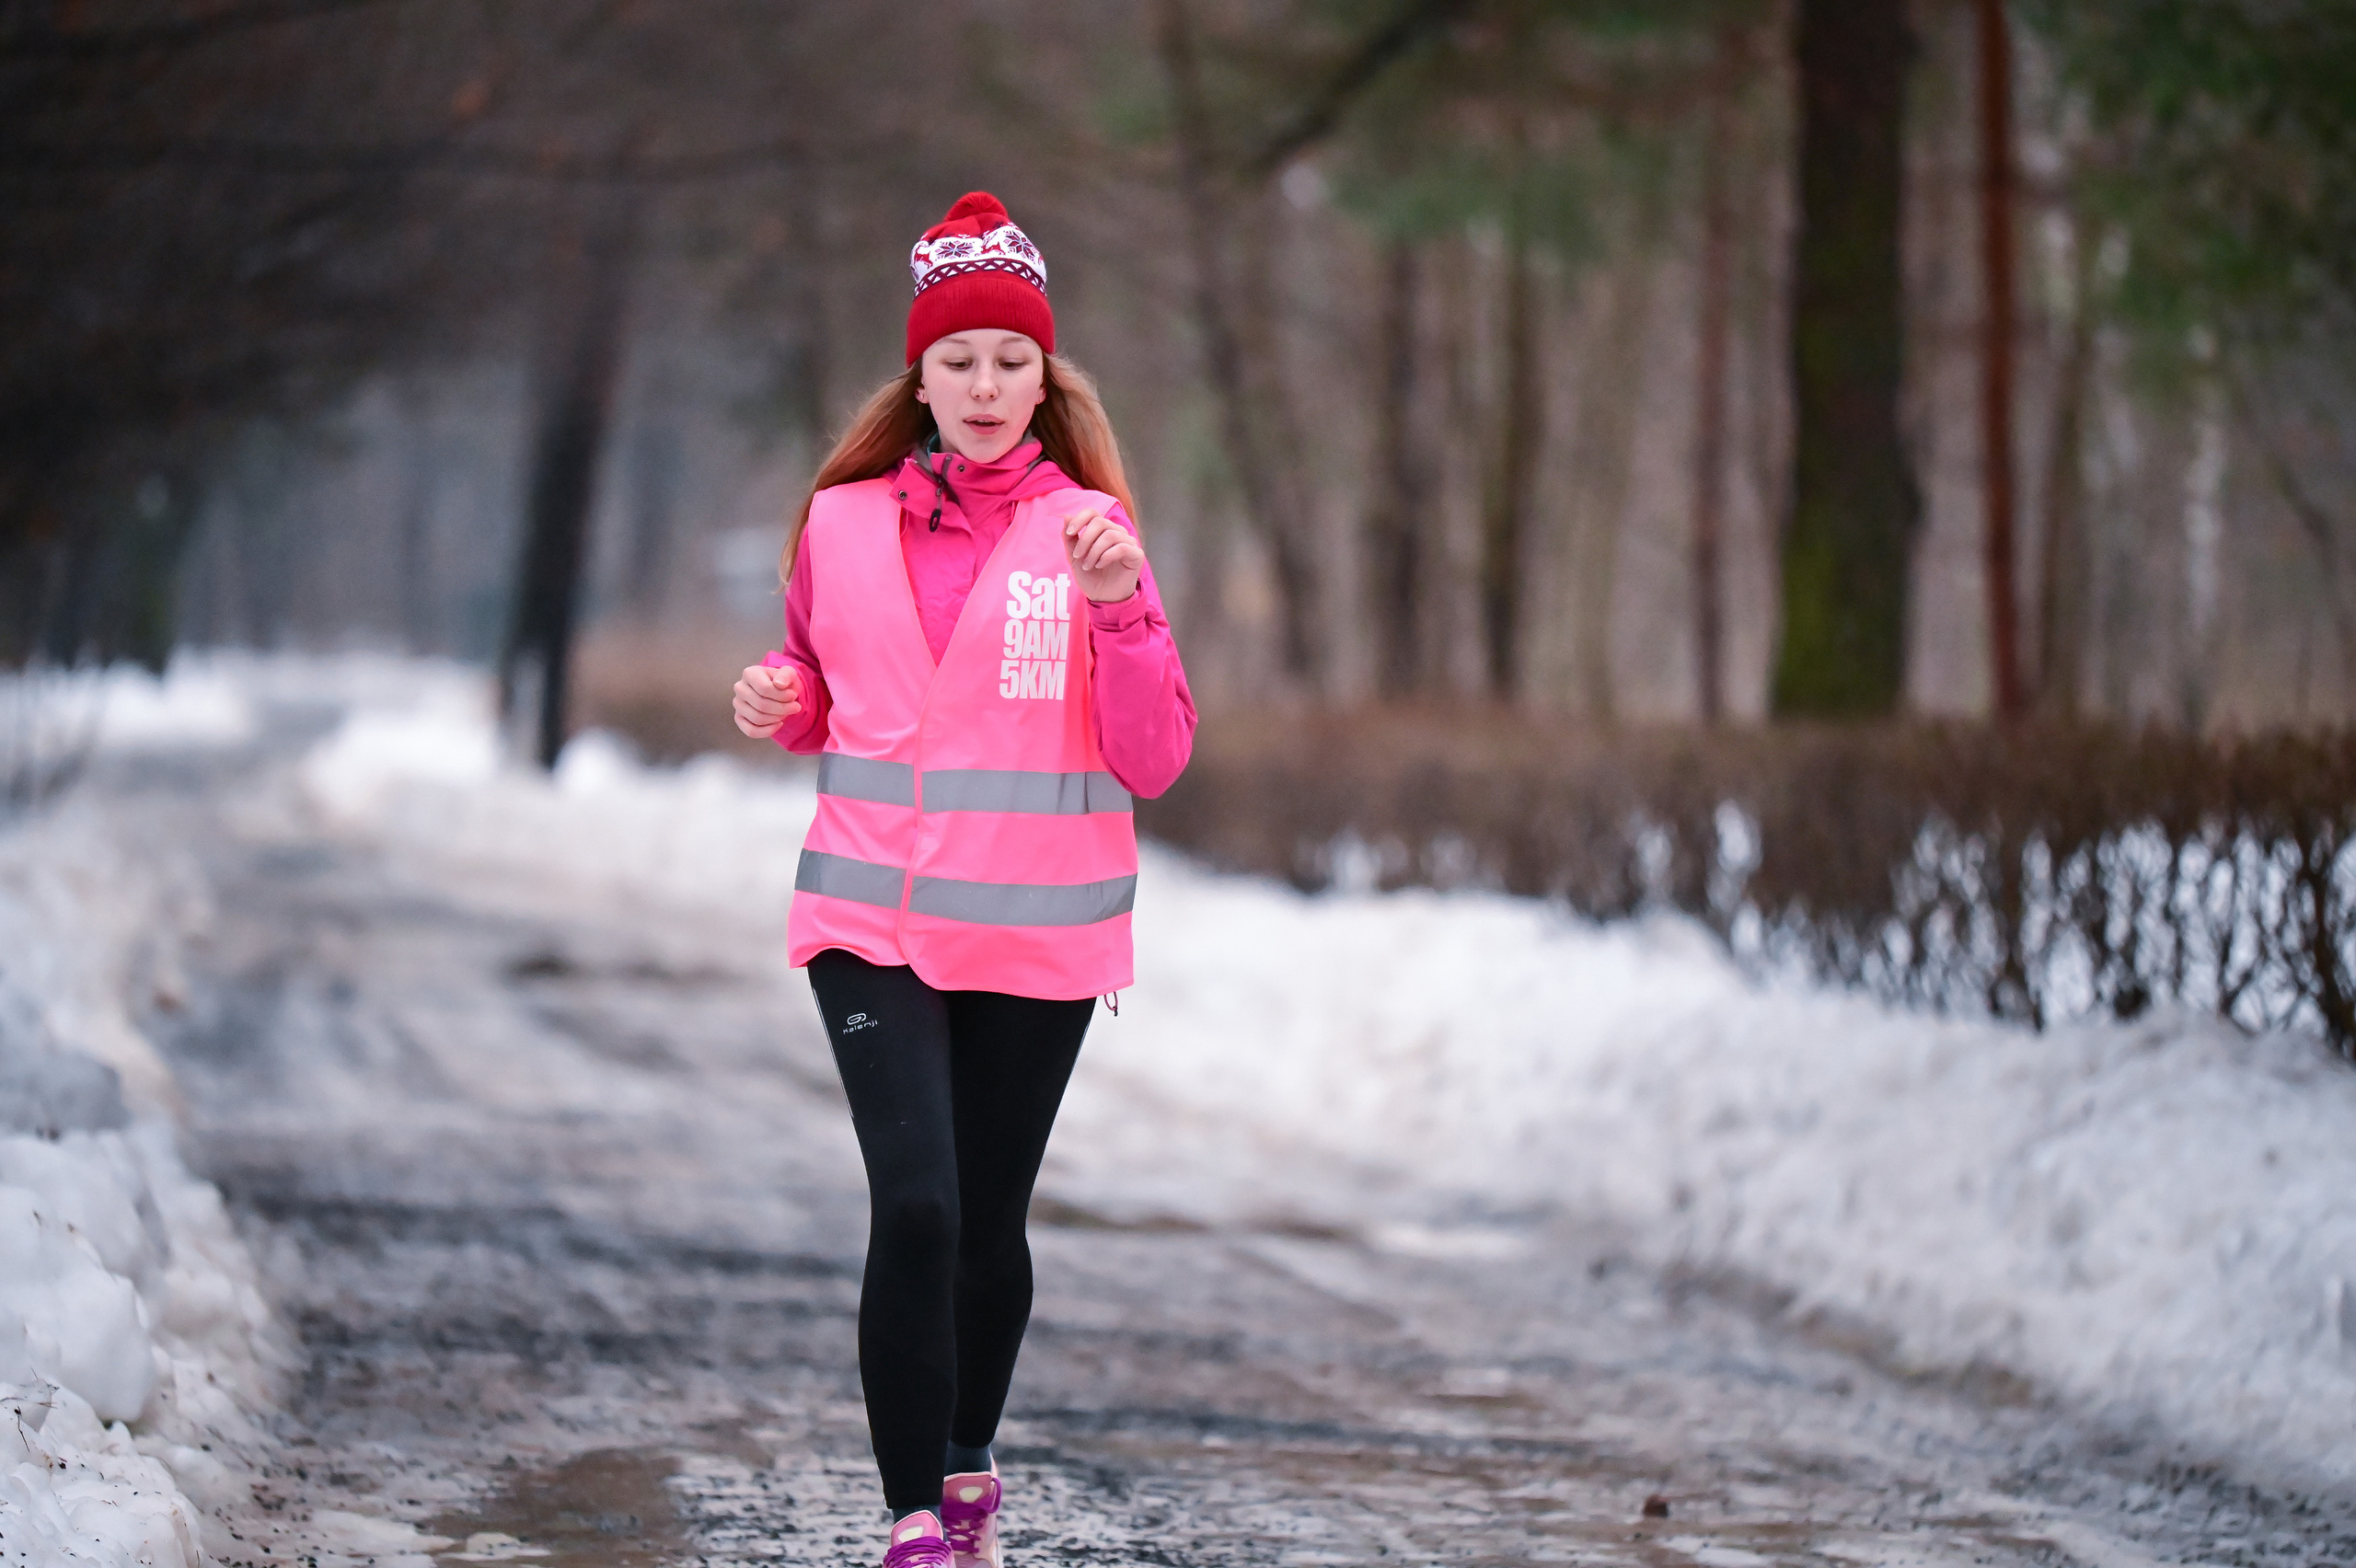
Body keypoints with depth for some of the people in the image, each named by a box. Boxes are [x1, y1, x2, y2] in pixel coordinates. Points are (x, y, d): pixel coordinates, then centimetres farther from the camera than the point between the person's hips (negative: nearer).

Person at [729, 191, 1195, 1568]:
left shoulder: (1086, 527, -1)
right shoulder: (843, 523, 5)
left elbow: (1155, 760, -4)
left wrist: (1120, 608, -18)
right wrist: (779, 706, -2)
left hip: (1035, 936, 0)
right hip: (873, 921, 0)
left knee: (990, 1221, 9)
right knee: (915, 1206, -15)